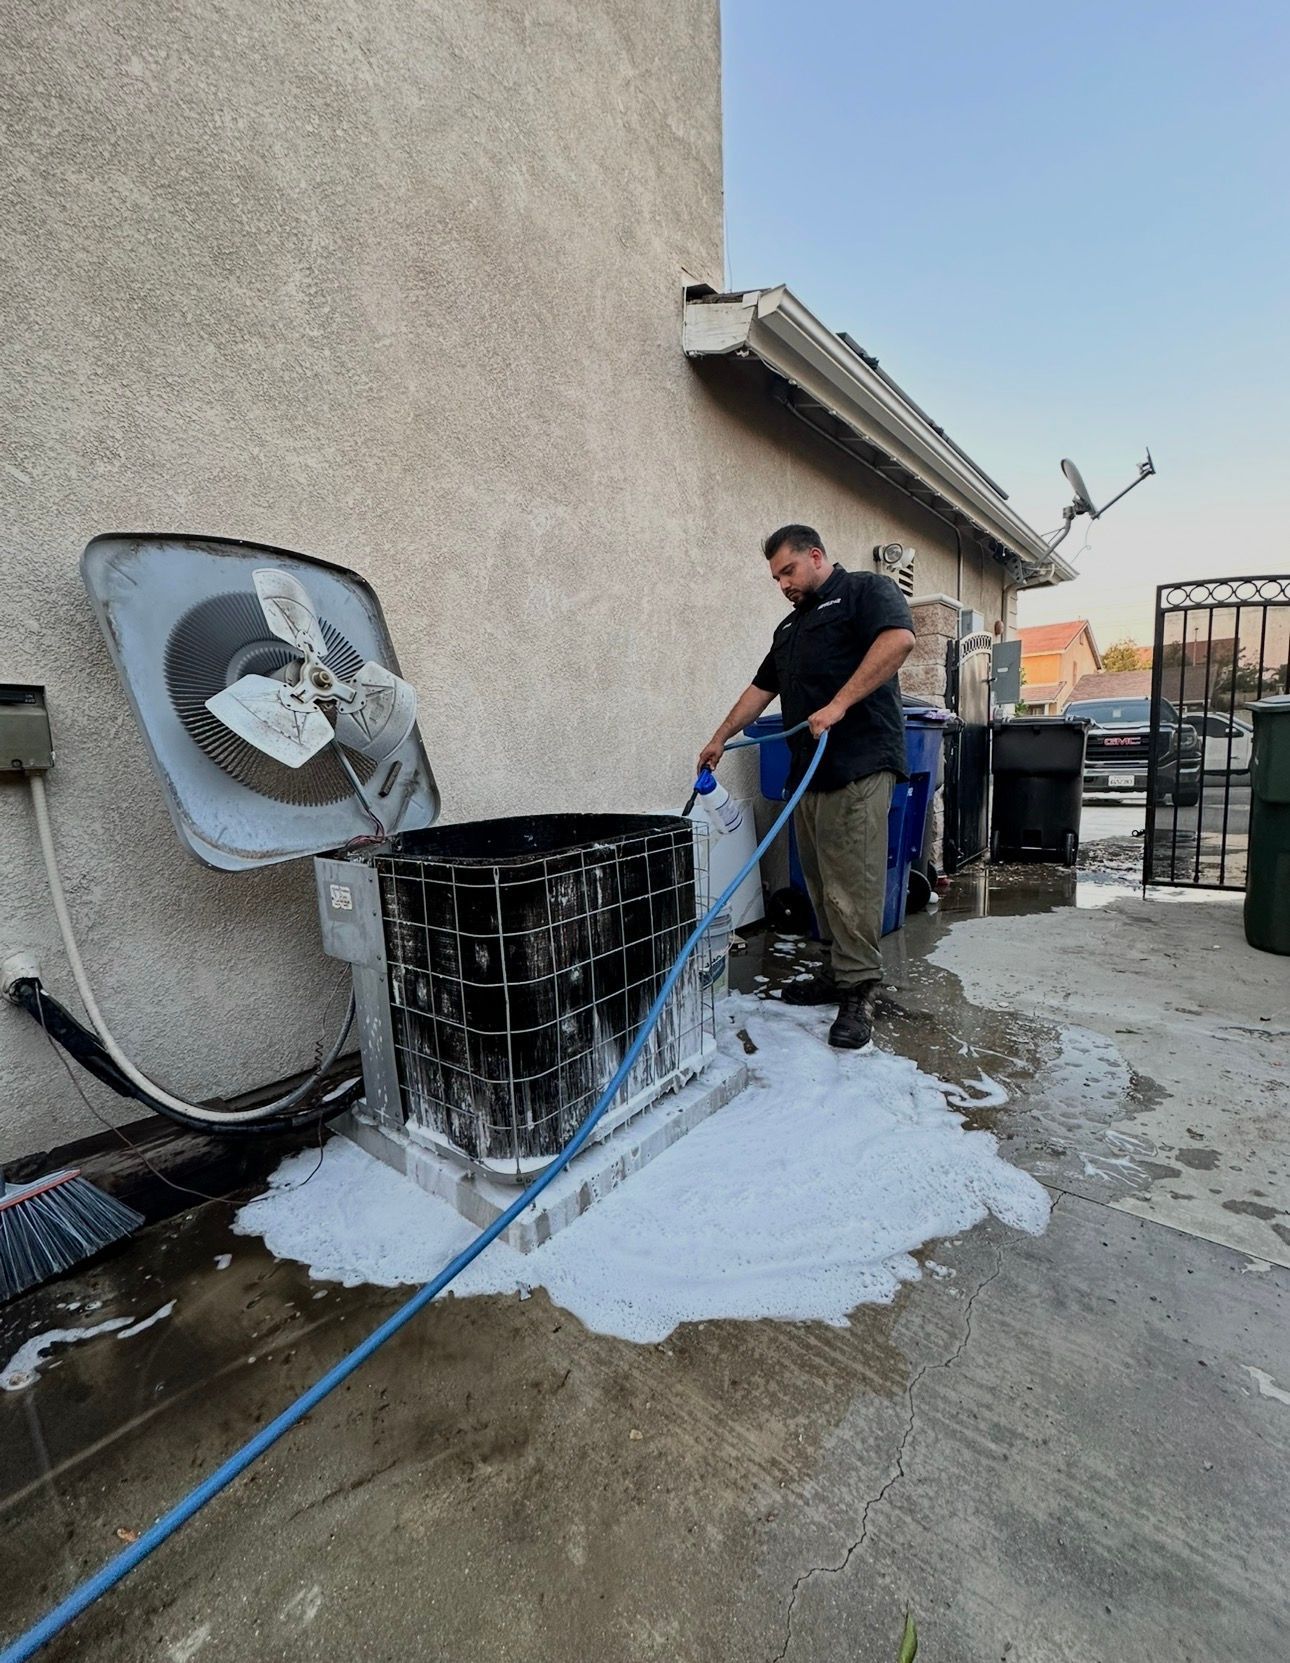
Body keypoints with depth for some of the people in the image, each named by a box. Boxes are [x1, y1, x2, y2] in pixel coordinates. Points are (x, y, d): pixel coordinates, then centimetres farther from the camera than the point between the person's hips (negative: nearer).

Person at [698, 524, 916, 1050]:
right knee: (821, 881, 8)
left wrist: (839, 704, -20)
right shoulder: (790, 627, 28)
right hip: (809, 767, 8)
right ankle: (835, 972, 19)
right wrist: (720, 739, 28)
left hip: (859, 764, -8)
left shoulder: (864, 589, 5)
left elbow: (899, 638, -14)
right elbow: (761, 688, 30)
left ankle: (859, 993, -3)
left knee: (852, 881, -10)